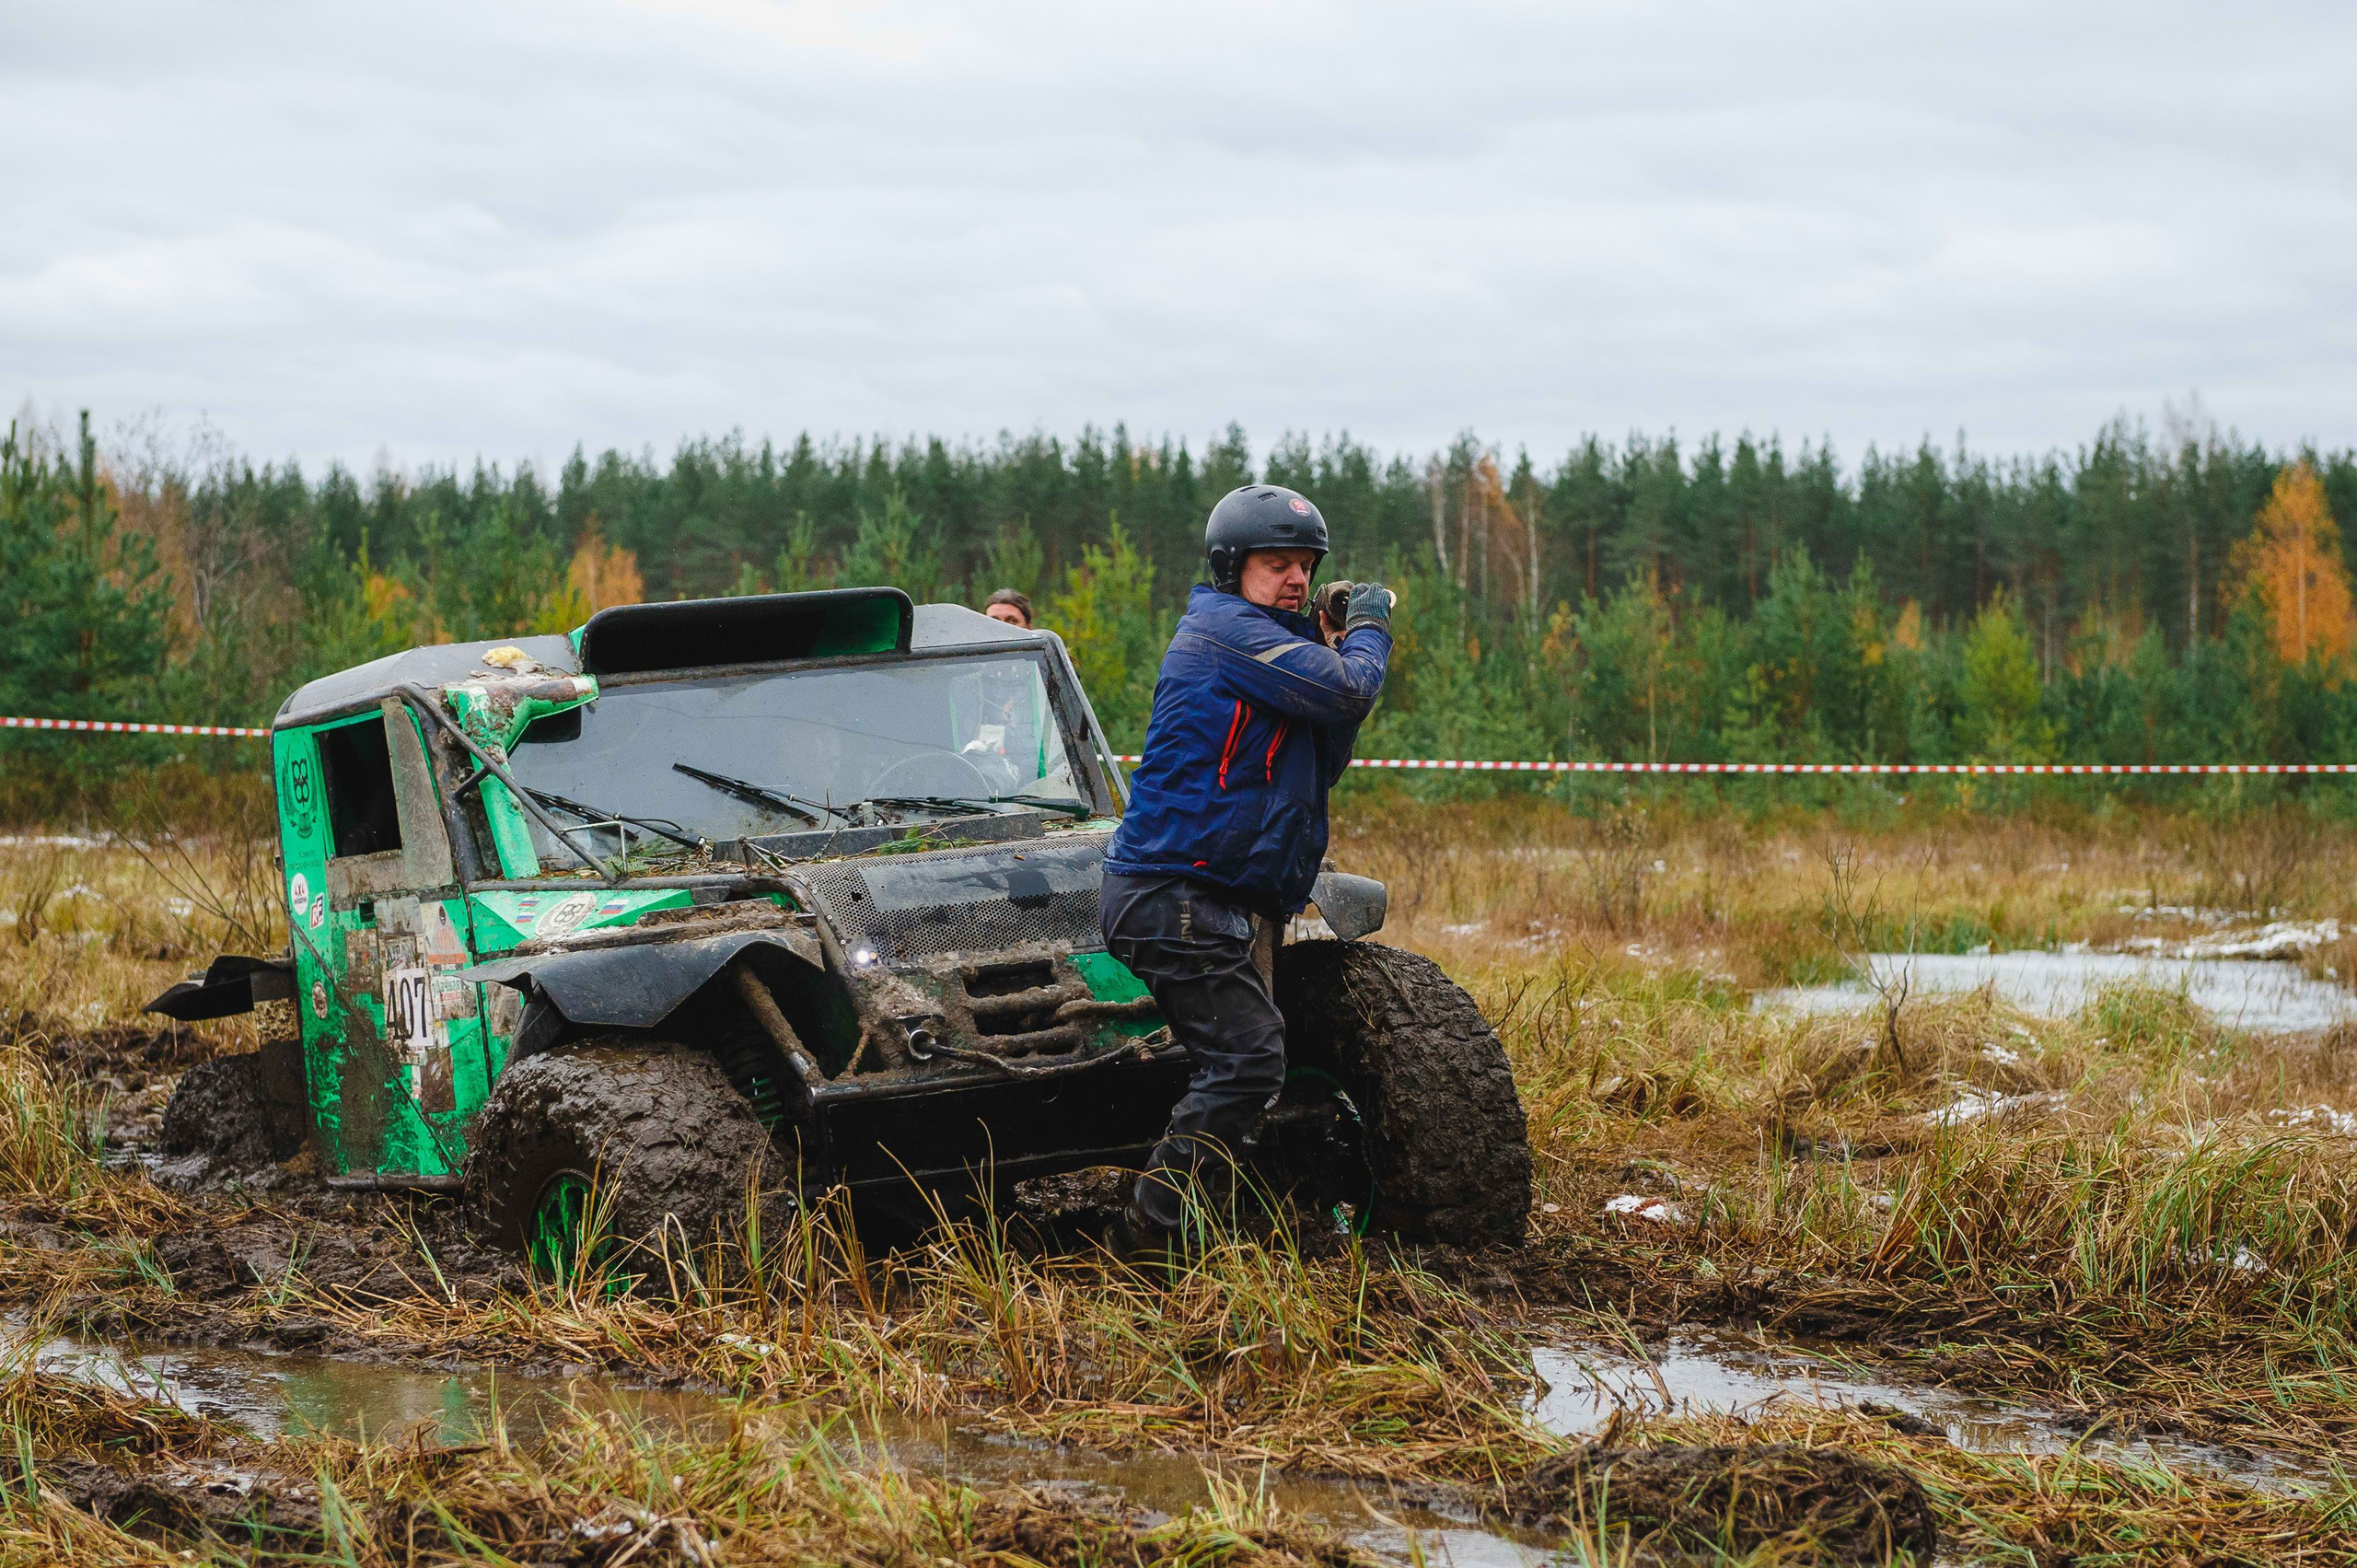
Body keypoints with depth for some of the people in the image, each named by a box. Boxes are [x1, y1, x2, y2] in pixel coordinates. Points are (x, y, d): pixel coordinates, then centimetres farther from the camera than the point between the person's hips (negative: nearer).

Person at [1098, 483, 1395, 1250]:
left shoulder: (1258, 640, 22)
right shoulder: (1225, 628, -10)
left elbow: (1321, 766, 18)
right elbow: (1347, 691, -20)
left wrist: (1335, 645, 10)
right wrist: (1367, 632, 0)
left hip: (1210, 894, 11)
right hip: (1175, 893, -11)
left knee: (1244, 1059, 10)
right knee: (1246, 1061, -15)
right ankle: (1151, 1231, -15)